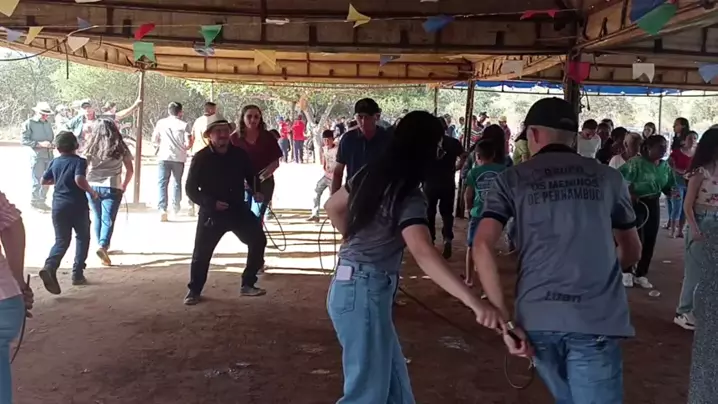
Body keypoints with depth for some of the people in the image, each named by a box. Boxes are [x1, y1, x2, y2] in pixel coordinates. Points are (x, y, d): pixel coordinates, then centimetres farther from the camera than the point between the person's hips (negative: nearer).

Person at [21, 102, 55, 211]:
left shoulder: (48, 123, 13)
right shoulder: (29, 123, -5)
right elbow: (24, 140, -10)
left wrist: (52, 145, 0)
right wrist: (40, 144, -18)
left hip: (49, 156, 6)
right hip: (37, 157, -6)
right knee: (37, 181, -2)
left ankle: (42, 201, 24)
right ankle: (34, 203, 9)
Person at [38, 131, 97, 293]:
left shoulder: (55, 162, 7)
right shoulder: (79, 161, -8)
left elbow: (44, 181, 17)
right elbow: (79, 179, -26)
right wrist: (92, 192, -13)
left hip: (58, 205, 4)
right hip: (77, 206, -4)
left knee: (61, 240, 6)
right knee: (82, 238, 15)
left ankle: (49, 267, -22)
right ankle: (77, 274, 12)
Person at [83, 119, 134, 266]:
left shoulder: (91, 147, 3)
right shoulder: (120, 148, 2)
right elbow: (130, 170, 4)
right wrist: (124, 186, 16)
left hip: (92, 186, 2)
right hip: (112, 187, -2)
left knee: (97, 218, 18)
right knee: (108, 219, -5)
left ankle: (102, 245, 29)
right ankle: (103, 246, -23)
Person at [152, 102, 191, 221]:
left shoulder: (160, 123, 3)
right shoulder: (183, 125, -2)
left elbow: (154, 141, 4)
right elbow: (188, 144, -6)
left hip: (164, 157, 0)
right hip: (179, 158, 0)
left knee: (162, 183, 0)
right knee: (177, 183, 17)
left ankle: (162, 209, -13)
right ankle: (176, 208, 22)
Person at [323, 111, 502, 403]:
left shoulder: (370, 174, 5)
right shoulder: (408, 197, -20)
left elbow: (332, 207, 20)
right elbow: (423, 254, -35)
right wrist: (474, 302, -42)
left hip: (351, 286, 9)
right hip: (364, 293, -9)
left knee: (392, 377, 20)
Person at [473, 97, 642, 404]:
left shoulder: (512, 179, 7)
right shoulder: (608, 177, 11)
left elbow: (482, 247, -6)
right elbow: (632, 252, 21)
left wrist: (505, 321, -4)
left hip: (536, 317, 1)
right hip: (595, 319, -1)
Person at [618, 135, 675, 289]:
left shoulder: (665, 166, 4)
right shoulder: (636, 162, -17)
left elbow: (668, 186, 12)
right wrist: (628, 193, -20)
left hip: (654, 204, 6)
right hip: (636, 203, -6)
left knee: (650, 240, 9)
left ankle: (641, 274, 23)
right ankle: (626, 272, 15)